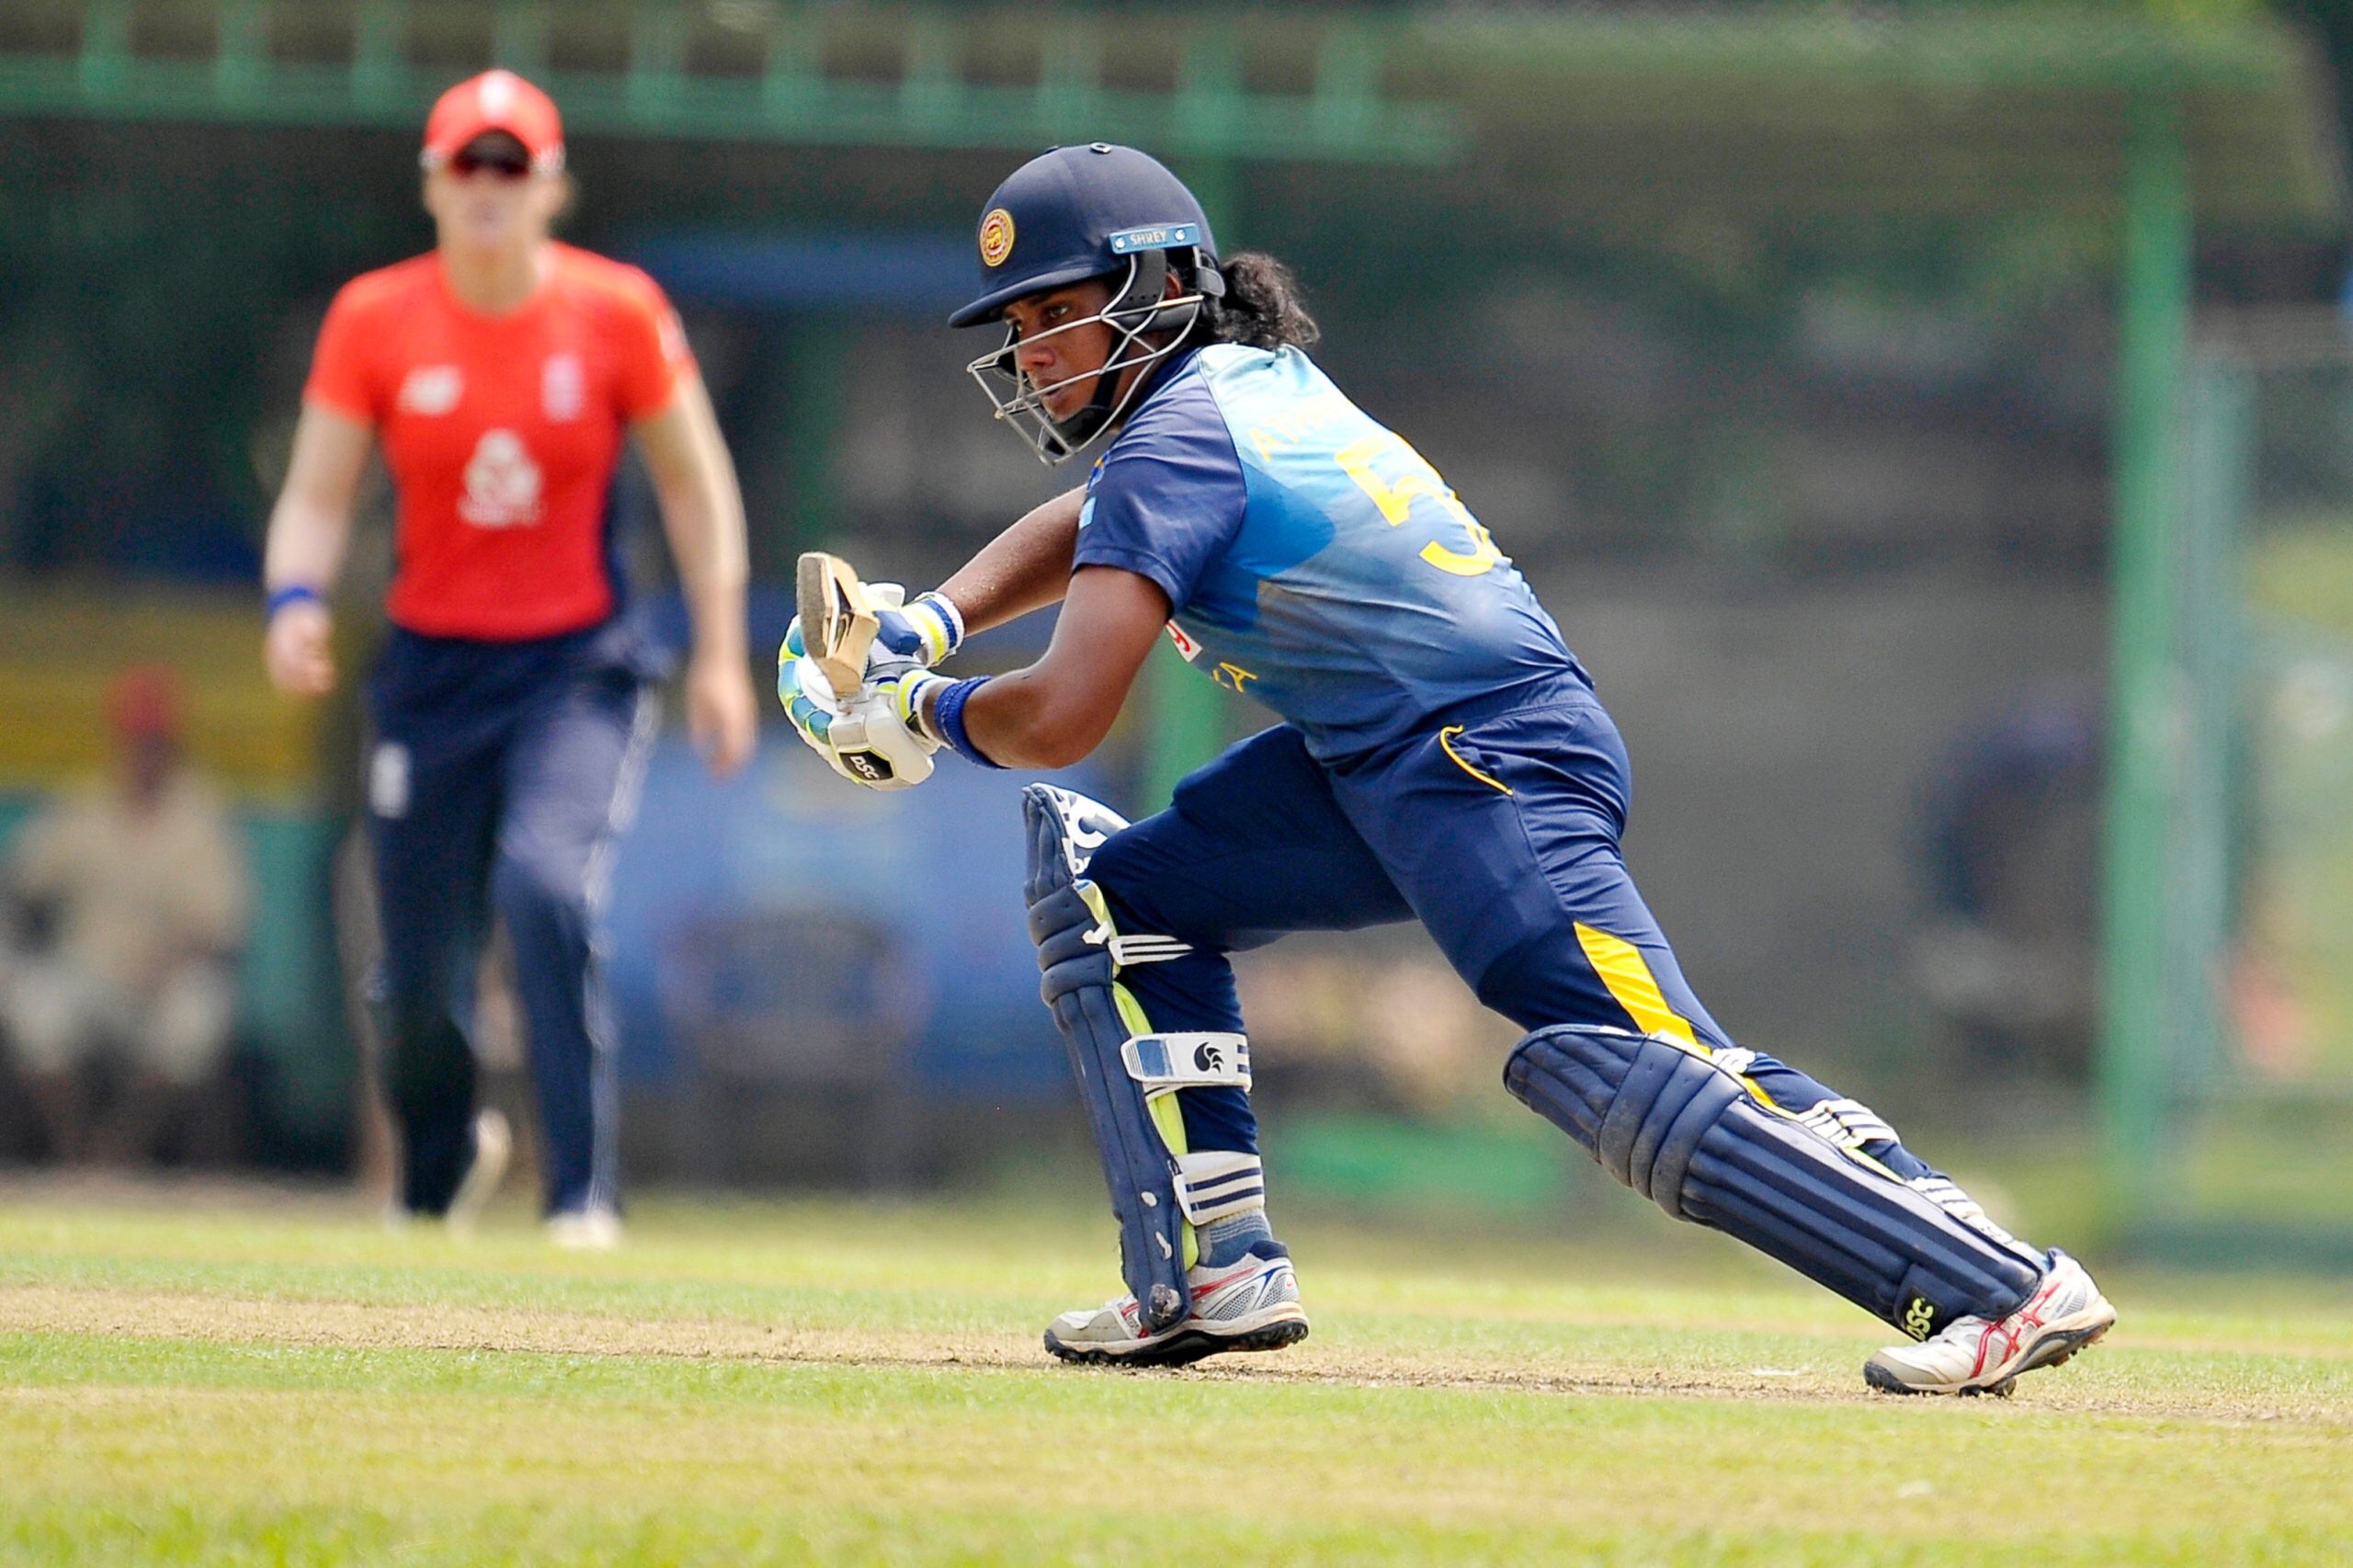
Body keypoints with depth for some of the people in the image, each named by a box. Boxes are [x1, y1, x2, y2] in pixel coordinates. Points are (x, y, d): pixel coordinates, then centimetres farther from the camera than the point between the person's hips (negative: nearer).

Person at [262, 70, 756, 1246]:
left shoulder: (617, 313, -6)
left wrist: (721, 656, 0)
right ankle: (438, 1175, 37)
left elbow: (693, 485, 3)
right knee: (417, 973, 4)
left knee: (545, 882, -28)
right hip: (431, 669, 2)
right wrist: (295, 601, -22)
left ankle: (583, 1195, -19)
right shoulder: (373, 320, -4)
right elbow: (316, 496, -2)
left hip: (579, 668, -2)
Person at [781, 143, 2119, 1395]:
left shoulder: (1181, 437, -11)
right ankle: (1214, 1276, 10)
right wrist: (931, 626, 22)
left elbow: (1063, 718, -17)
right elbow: (1091, 526, 38)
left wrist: (926, 716, 3)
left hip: (1494, 765, -11)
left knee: (1623, 1065, -24)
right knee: (1118, 887, 17)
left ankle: (2006, 1286, -29)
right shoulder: (1250, 381, 18)